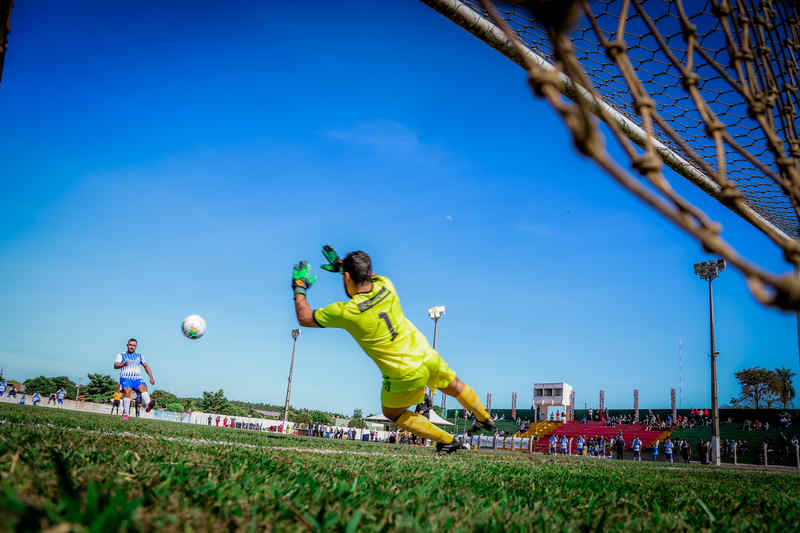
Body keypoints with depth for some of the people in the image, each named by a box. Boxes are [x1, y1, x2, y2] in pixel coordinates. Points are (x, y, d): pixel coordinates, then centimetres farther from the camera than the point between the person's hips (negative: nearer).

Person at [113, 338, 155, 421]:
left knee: (143, 387, -29)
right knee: (127, 391, -29)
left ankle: (148, 405, -54)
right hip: (125, 378, -1)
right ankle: (126, 414, -29)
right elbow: (115, 366, 2)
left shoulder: (139, 356, 23)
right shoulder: (121, 355, 15)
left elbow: (146, 366, 16)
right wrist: (123, 364, -19)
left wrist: (151, 377, 3)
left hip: (137, 379, 1)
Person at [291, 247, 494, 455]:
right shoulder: (386, 287, -10)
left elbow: (305, 318, -8)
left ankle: (447, 440, 24)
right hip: (428, 358, 5)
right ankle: (484, 419, 54)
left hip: (406, 376, -5)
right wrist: (341, 264, 21)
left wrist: (299, 287, 4)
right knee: (454, 387, 30)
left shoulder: (346, 312, -23)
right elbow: (371, 277, 18)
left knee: (392, 413, 23)